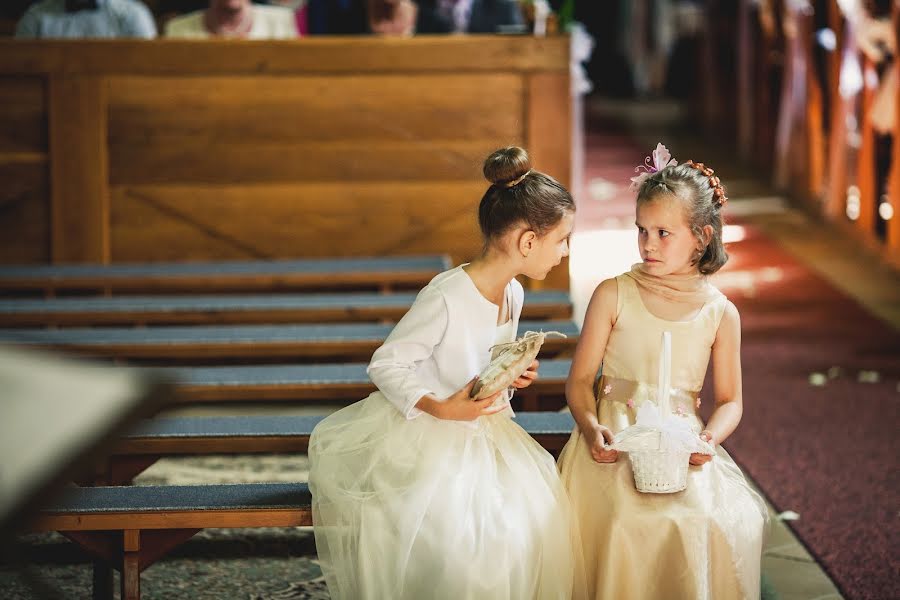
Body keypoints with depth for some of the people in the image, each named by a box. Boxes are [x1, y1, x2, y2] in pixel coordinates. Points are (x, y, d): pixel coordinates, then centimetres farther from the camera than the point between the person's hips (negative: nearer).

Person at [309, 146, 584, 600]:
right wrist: (441, 408, -27)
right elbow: (384, 365, -17)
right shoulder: (446, 298, -23)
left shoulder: (512, 294, 3)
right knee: (456, 525, -28)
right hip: (426, 435, -7)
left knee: (534, 516, -14)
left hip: (482, 432, 7)